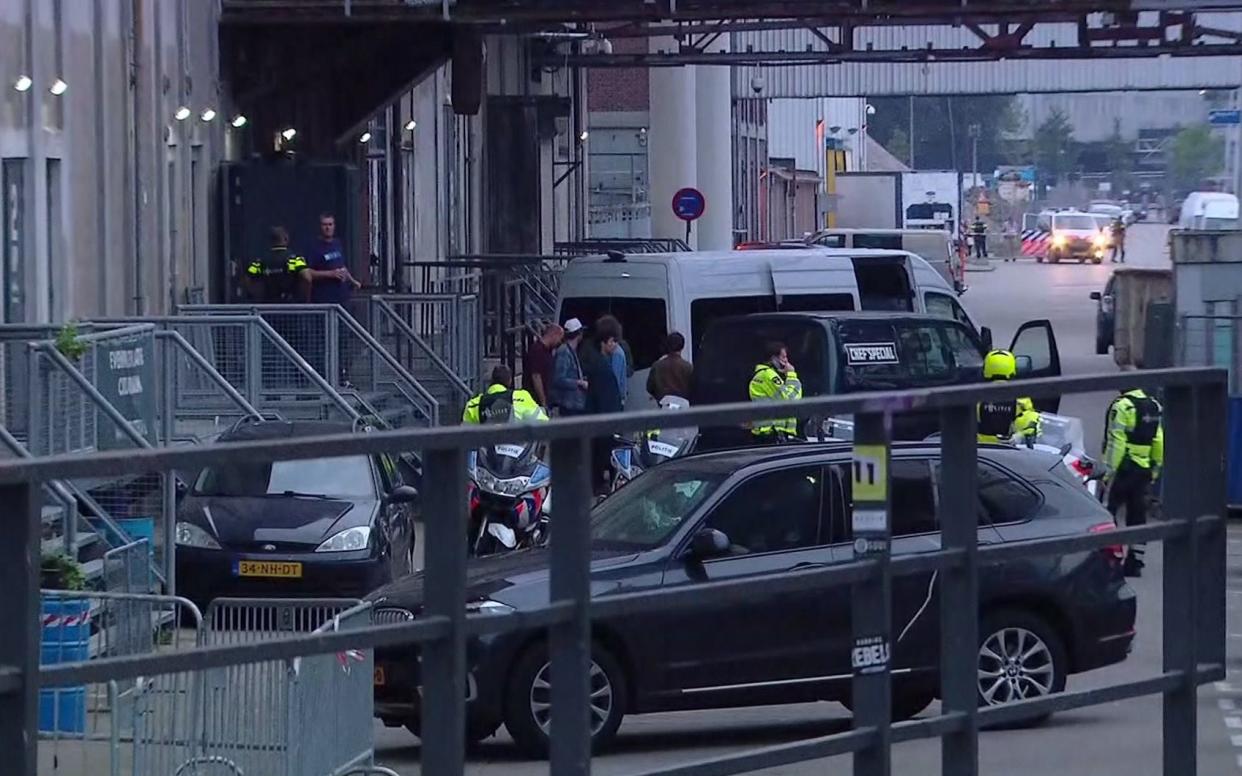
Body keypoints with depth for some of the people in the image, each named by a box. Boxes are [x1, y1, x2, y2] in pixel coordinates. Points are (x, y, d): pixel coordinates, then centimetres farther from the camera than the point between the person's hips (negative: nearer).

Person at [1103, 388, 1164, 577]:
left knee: (1108, 511, -1)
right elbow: (1159, 443, 14)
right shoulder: (1153, 407, 12)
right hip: (1144, 470, 8)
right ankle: (1135, 563, 11)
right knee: (1137, 514, 10)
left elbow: (1116, 443, -17)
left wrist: (1109, 471, -15)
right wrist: (1155, 469, 21)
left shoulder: (1122, 406, -13)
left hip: (1124, 468, -8)